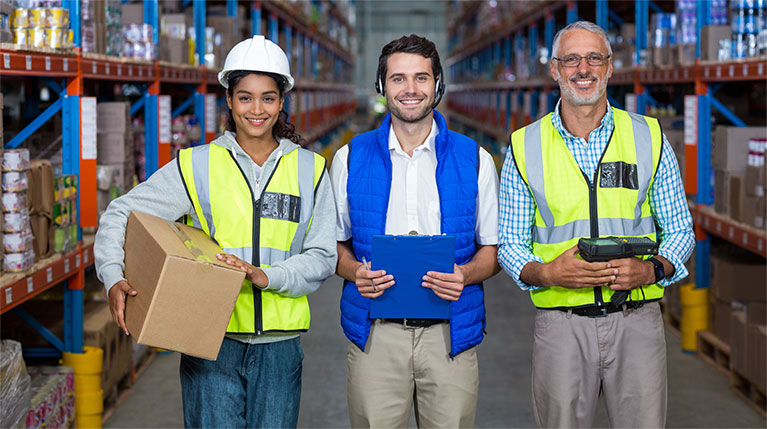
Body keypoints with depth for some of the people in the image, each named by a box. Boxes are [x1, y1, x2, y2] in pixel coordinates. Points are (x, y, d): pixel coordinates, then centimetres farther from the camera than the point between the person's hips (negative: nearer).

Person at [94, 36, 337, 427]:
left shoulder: (310, 170, 8)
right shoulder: (196, 166, 4)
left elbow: (322, 259, 3)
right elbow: (120, 215, 5)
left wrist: (265, 276, -15)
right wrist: (113, 279, -12)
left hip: (278, 346, 2)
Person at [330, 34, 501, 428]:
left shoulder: (474, 160, 5)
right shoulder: (351, 159, 7)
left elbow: (492, 249, 10)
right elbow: (335, 243, 13)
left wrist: (465, 275, -12)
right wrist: (355, 271, -9)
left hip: (449, 335, 0)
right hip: (374, 333, 0)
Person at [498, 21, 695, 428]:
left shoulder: (650, 138, 7)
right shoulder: (525, 147, 5)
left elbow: (680, 230, 11)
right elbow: (510, 243, 8)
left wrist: (651, 270, -10)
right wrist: (545, 273, -13)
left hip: (636, 321, 1)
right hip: (560, 325, 0)